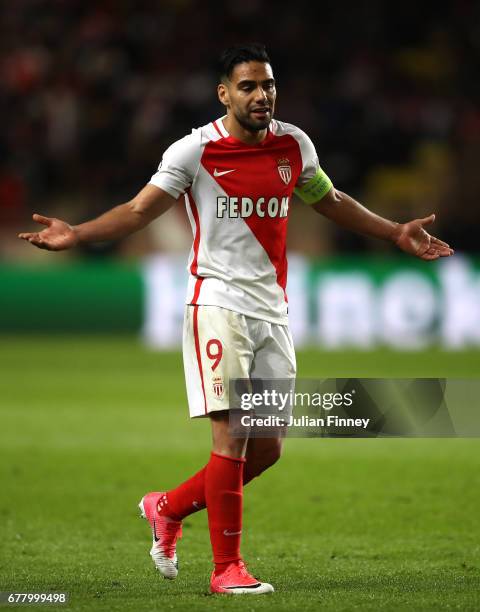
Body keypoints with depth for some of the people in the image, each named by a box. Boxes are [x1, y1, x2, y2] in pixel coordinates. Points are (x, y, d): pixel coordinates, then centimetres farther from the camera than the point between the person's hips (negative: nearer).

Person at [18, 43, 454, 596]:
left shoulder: (294, 145, 8)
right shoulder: (195, 151, -6)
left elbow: (330, 201, 25)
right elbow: (140, 209, -6)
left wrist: (396, 233, 27)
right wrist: (75, 235, -21)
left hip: (273, 311, 6)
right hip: (219, 305, -5)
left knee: (267, 448, 5)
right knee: (232, 435, -12)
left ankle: (169, 508, 26)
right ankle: (226, 567, -3)